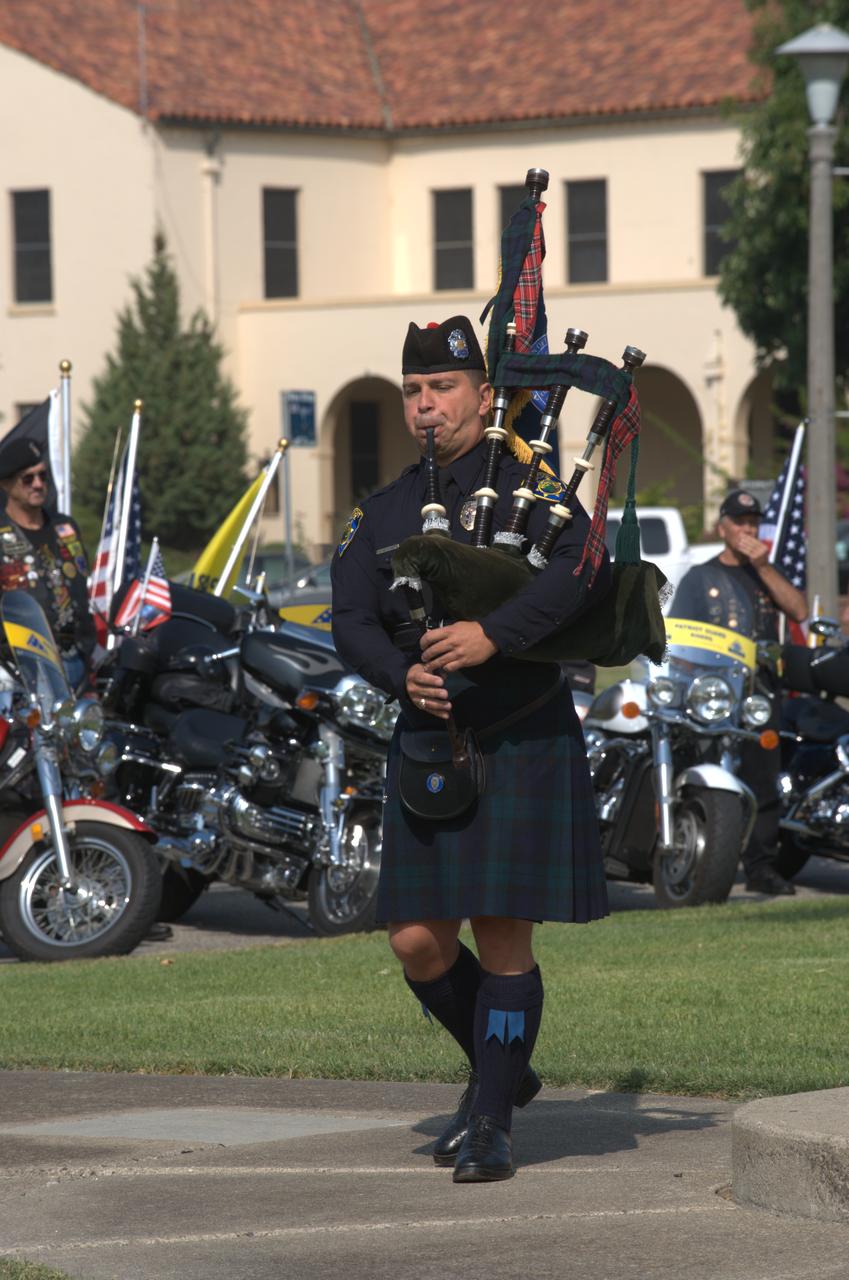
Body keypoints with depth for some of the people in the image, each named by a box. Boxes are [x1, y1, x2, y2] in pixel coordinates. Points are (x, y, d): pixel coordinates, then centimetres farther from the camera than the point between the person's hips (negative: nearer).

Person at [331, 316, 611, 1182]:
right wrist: (403, 676, -20)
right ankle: (503, 1070, 26)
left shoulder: (524, 483, -3)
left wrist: (492, 636, -31)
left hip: (524, 745, -4)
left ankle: (492, 1124, 6)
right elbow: (352, 621, 1)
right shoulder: (382, 514, 11)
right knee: (418, 940, 1)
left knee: (502, 935, -4)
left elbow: (586, 566, -21)